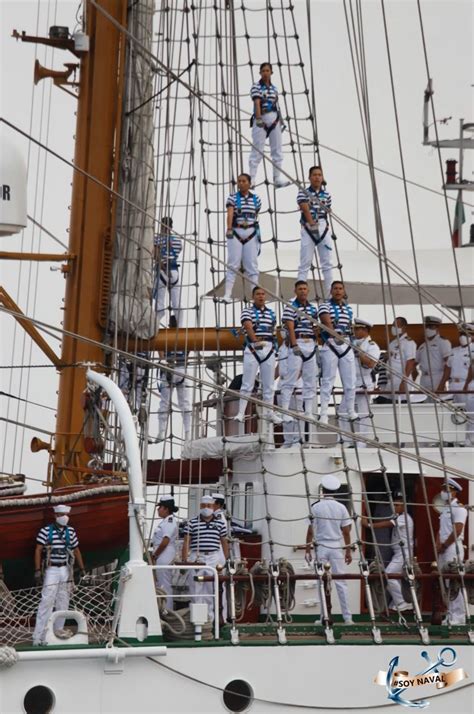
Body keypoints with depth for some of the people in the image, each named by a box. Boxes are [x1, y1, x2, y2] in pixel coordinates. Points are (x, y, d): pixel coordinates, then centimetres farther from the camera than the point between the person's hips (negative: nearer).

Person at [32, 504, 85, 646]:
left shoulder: (71, 532, 7)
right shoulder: (46, 531, -6)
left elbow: (76, 551, 13)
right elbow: (38, 551, -6)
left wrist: (82, 569, 12)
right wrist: (37, 570, -12)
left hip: (66, 569, 5)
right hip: (51, 570, -5)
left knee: (63, 601, 10)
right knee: (47, 601, -10)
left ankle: (58, 628, 24)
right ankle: (38, 637, -8)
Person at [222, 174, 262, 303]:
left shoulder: (256, 199, 9)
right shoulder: (232, 198, 0)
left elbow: (256, 217, 15)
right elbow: (230, 214, -15)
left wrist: (258, 233, 14)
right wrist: (229, 229, -29)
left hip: (251, 233, 2)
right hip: (235, 232, -2)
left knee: (252, 264, 3)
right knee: (233, 264, -4)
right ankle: (227, 294, -4)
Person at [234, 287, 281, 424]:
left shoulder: (271, 313, 17)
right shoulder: (247, 311, 1)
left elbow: (273, 330, 19)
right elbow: (248, 326, -15)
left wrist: (273, 347, 9)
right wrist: (255, 340, -30)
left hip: (269, 348, 4)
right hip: (253, 349, -4)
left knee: (269, 383, 8)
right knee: (248, 383, -4)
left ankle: (269, 412, 16)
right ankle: (241, 413, -1)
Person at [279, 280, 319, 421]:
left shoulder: (313, 309, 16)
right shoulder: (290, 308, -2)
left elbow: (315, 328, 18)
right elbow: (290, 328, -10)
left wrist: (316, 344, 11)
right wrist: (294, 345, -18)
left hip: (311, 345, 6)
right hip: (297, 344, -6)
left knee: (311, 380, 7)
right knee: (291, 379, -9)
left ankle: (309, 412, 12)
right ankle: (285, 412, -7)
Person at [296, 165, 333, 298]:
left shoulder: (326, 195, 10)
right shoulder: (303, 193, -3)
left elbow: (327, 212, 16)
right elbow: (305, 209, -16)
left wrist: (326, 226, 7)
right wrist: (312, 223, -26)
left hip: (324, 229, 4)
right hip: (308, 229, -4)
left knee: (327, 264, 5)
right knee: (305, 264, -3)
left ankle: (330, 294, 11)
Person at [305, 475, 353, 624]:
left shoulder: (315, 507, -5)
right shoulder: (341, 507, 0)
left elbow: (310, 530, -5)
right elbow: (346, 531, 3)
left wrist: (308, 549, 4)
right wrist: (348, 551, 11)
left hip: (321, 547, -1)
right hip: (336, 547, 2)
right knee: (341, 582, 6)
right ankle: (347, 617, 7)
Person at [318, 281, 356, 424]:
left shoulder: (348, 308, 17)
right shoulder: (325, 306, -2)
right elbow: (327, 322, -19)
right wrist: (335, 335, -33)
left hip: (346, 345, 5)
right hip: (331, 345, -5)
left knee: (350, 380, 6)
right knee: (328, 381, -4)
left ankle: (349, 411, 21)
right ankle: (324, 414, 0)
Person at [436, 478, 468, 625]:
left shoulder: (458, 508, -8)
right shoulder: (445, 509, 20)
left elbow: (457, 531, -16)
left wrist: (444, 546, -12)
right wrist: (438, 545, 3)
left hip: (453, 548, -9)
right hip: (443, 550, 9)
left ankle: (458, 617, -7)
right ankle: (450, 615, 15)